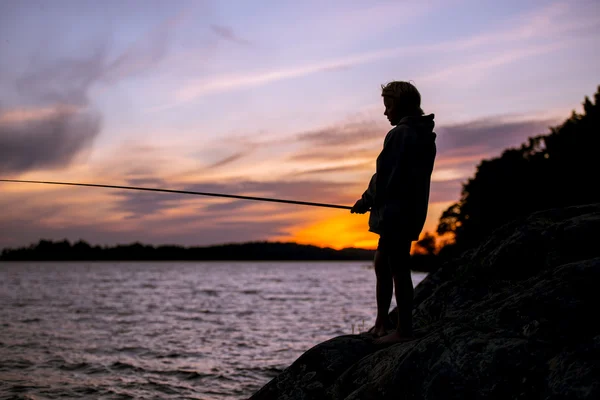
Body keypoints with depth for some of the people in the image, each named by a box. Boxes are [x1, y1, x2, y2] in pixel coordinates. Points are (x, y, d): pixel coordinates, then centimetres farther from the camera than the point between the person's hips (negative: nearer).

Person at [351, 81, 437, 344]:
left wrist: (366, 201, -1)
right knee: (382, 264, 17)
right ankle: (381, 324, 23)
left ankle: (404, 330, 3)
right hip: (411, 211, 10)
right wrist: (373, 201, 16)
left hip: (395, 213, -10)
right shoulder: (424, 135, 15)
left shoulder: (400, 134, -15)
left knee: (398, 270, -4)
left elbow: (386, 176, -16)